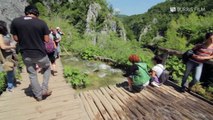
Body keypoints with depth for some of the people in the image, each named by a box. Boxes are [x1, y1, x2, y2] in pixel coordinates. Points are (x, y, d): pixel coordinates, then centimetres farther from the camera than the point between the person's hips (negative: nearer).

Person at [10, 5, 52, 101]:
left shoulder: (15, 21, -4)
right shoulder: (42, 23, -11)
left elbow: (16, 38, 2)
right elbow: (46, 40, -9)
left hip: (26, 54, 2)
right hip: (40, 53, -2)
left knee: (32, 75, 16)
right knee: (46, 68, 25)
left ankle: (38, 95, 27)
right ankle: (44, 89, 18)